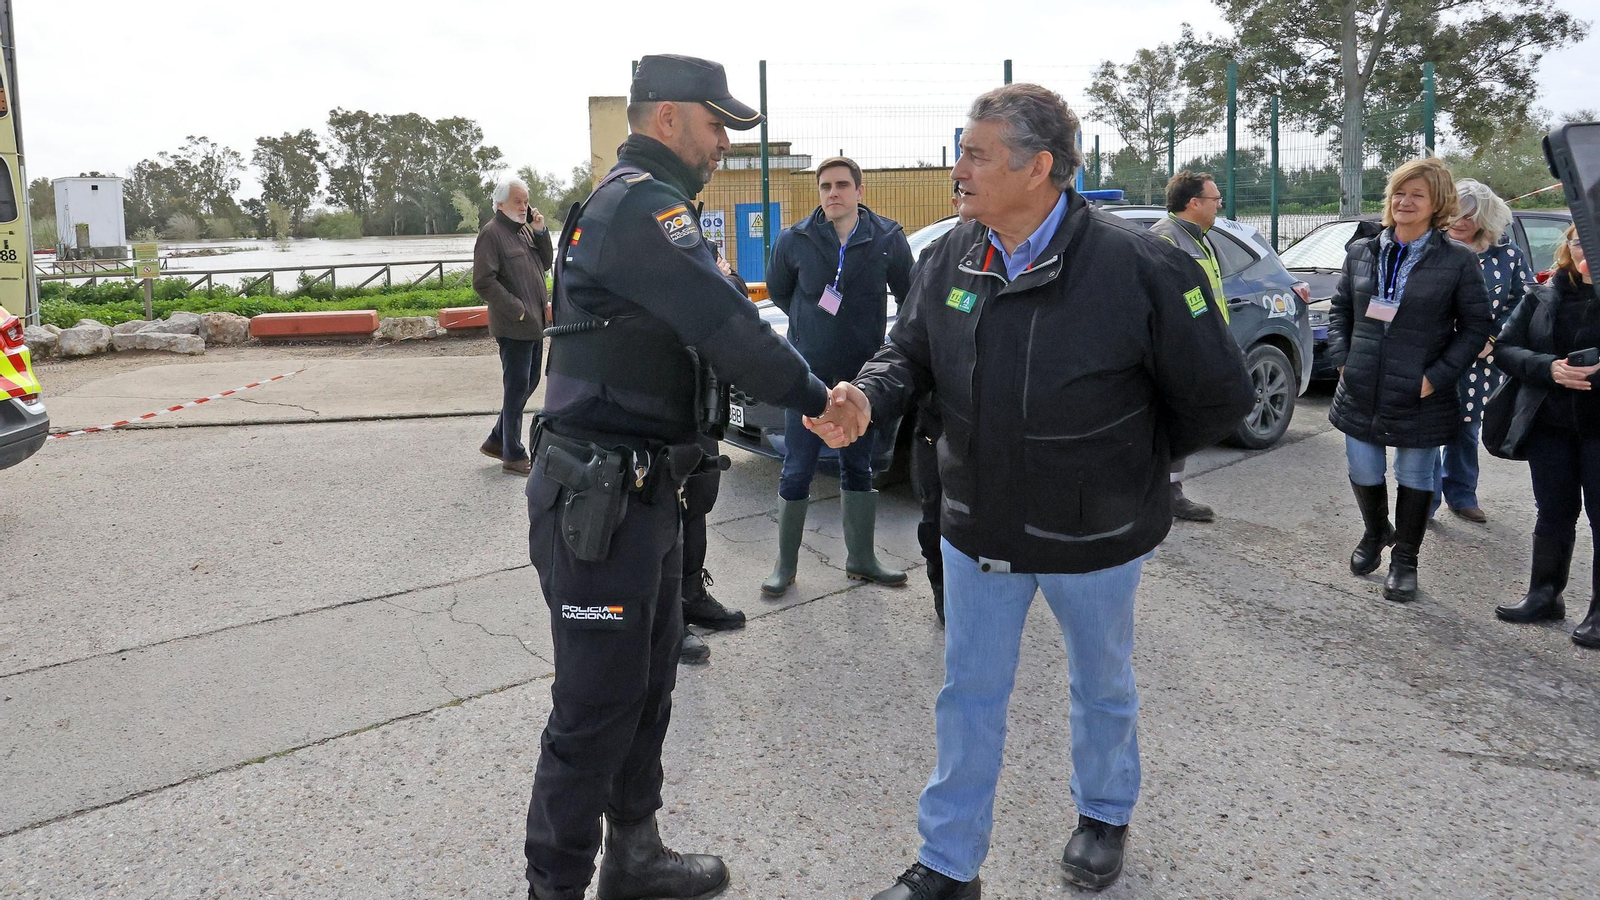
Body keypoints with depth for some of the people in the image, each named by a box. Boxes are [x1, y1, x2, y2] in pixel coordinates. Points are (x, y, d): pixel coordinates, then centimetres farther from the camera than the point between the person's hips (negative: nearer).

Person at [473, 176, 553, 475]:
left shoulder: (525, 230, 15)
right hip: (513, 327, -9)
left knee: (528, 384, 16)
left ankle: (497, 441, 30)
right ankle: (513, 456, 9)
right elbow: (484, 282, -18)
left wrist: (541, 232, 1)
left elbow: (546, 263, 14)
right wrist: (516, 309, -19)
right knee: (517, 388, -2)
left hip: (534, 324, 9)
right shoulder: (492, 233, -11)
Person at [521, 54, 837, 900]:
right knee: (597, 705, -1)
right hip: (600, 500, -10)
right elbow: (726, 325, -21)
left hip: (643, 490, 10)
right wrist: (814, 398, -9)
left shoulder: (640, 203, 18)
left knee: (648, 682, 18)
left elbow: (706, 323, 15)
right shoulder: (637, 203, -16)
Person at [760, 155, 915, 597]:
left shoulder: (888, 238, -5)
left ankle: (861, 557, 26)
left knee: (858, 468, 14)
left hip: (862, 374, 1)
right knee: (797, 471, 1)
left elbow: (910, 296, 8)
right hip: (809, 374, -1)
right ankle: (786, 564, 13)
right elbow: (778, 292, 12)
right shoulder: (794, 240, -5)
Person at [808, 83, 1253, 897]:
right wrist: (866, 398, -20)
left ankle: (1103, 815, 48)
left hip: (1093, 534, -3)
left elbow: (1218, 395, -12)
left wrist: (1135, 465, -1)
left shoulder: (1137, 267, -22)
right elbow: (911, 353, 3)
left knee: (1102, 687, 21)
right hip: (979, 526, 4)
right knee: (969, 695, 12)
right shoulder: (950, 260, -6)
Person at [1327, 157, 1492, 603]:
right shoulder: (1361, 252, 5)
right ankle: (1374, 533, 40)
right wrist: (1342, 359, 0)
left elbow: (1475, 327, -3)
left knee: (1415, 478, 9)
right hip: (1361, 393, 3)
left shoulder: (1458, 261, -5)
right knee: (1363, 473, 11)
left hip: (1420, 398, -3)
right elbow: (1340, 310, 12)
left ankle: (1404, 559, 26)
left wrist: (1436, 376, -11)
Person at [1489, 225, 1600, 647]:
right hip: (1550, 423, 3)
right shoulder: (1546, 295, 5)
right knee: (1554, 513, 13)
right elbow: (1505, 347, 1)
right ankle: (1545, 595, 27)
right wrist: (1547, 367, -17)